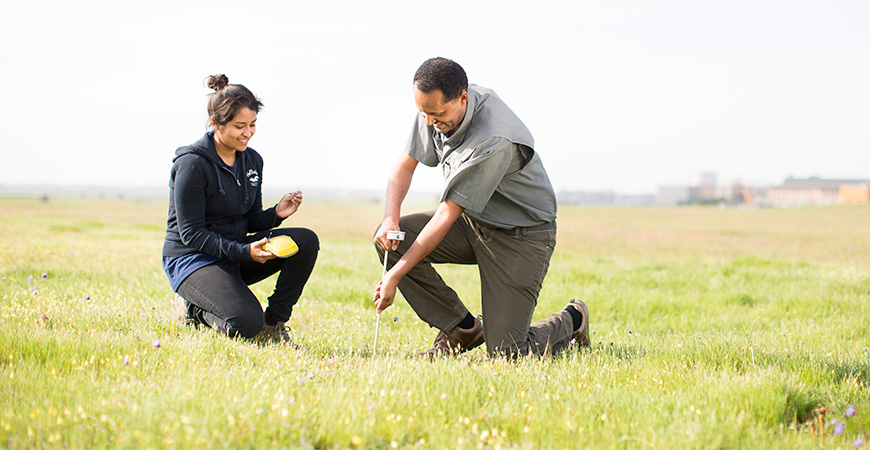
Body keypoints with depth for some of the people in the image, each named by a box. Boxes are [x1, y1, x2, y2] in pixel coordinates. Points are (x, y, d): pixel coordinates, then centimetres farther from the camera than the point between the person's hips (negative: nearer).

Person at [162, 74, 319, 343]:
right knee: (247, 324, -31)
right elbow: (191, 234, -18)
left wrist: (276, 214, -11)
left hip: (236, 252, 7)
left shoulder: (252, 161, 6)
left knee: (306, 241, -15)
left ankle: (274, 324, -4)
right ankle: (194, 309, 2)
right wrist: (243, 251, -28)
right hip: (192, 259, -7)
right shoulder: (192, 165, -17)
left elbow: (252, 220, 12)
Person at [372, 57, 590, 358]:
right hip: (472, 222, 8)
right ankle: (463, 329, 1)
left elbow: (447, 215, -30)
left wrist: (394, 277, -26)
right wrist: (391, 218, -19)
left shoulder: (494, 141, -33)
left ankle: (571, 321, 19)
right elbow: (406, 164, 2)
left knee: (506, 353, -15)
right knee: (390, 238, -15)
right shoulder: (434, 108, -10)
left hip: (522, 234, -8)